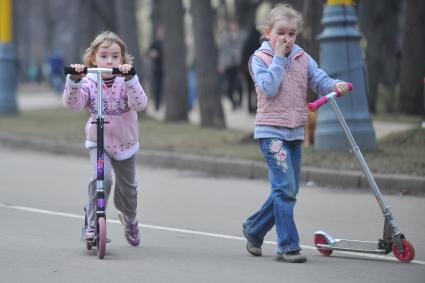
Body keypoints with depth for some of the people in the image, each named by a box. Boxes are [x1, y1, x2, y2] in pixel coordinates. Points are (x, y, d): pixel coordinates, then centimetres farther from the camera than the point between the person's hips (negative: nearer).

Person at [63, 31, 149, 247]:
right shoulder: (89, 82, -12)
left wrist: (130, 79, -42)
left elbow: (140, 104, -29)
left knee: (127, 188, 15)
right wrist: (74, 81, -41)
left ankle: (129, 220, 47)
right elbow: (72, 104, -25)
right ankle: (92, 224, -16)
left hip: (125, 144, 1)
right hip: (98, 142, -1)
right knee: (102, 177, -28)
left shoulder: (127, 81, -13)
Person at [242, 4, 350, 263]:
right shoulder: (260, 58, -3)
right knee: (285, 188, -14)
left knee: (288, 191, 12)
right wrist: (279, 57, -13)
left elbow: (319, 80, 5)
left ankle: (254, 229, 31)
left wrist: (335, 85, -17)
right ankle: (288, 247, -12)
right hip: (271, 131, -6)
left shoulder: (302, 58, 11)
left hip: (295, 132, 6)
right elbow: (269, 88, -16)